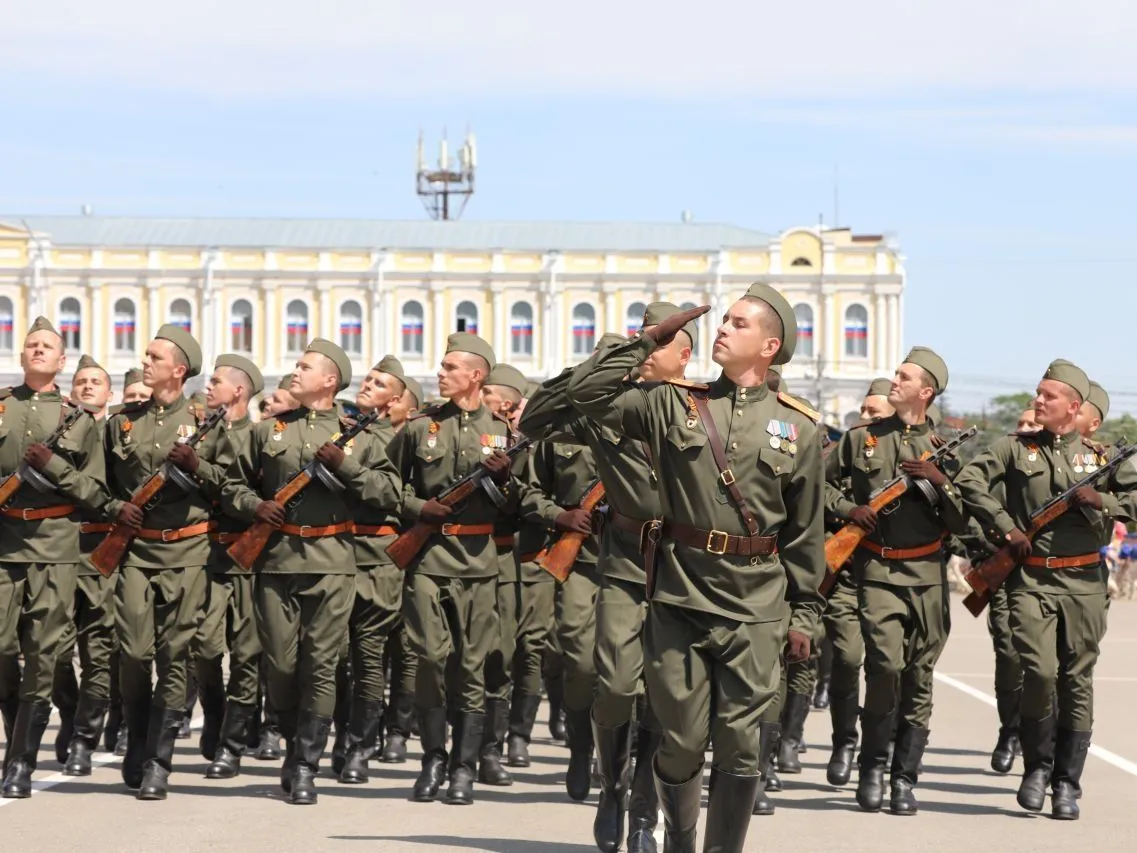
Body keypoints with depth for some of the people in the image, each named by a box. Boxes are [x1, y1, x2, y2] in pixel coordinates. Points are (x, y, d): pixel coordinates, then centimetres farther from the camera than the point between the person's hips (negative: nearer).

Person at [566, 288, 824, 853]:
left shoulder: (799, 428, 6)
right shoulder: (674, 404, 7)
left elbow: (806, 531, 8)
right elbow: (587, 393, 0)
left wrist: (803, 614, 7)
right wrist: (648, 340, 0)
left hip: (756, 610, 0)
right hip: (678, 598, 1)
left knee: (739, 743, 0)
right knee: (681, 740, 3)